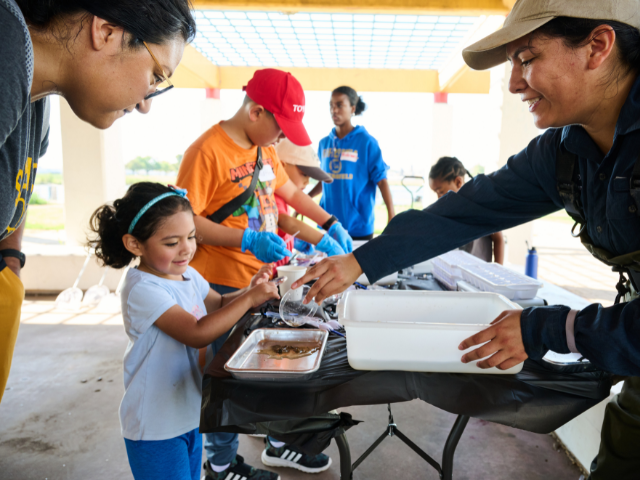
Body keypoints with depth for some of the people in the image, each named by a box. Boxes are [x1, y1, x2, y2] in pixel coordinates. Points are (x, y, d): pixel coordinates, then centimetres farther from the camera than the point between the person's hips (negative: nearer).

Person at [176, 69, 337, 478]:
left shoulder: (264, 148, 8)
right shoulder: (208, 150, -17)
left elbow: (290, 191, 20)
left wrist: (332, 224, 13)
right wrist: (248, 240, -27)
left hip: (265, 279, 8)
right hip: (225, 287, -8)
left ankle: (279, 445, 40)